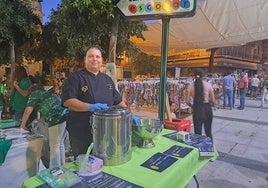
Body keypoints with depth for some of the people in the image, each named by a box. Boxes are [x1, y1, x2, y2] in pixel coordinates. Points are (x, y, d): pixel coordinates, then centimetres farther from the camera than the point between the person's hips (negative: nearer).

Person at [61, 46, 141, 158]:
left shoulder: (107, 79, 13)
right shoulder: (75, 77, -5)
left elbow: (118, 100, 17)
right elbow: (67, 101, -17)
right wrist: (89, 107, -29)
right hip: (81, 133, -5)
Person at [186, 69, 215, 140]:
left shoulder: (191, 86, -3)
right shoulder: (208, 85, -2)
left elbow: (187, 101, -4)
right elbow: (213, 101, -2)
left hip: (197, 109, -1)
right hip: (207, 108, 2)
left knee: (198, 132, 10)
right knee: (208, 132, 19)